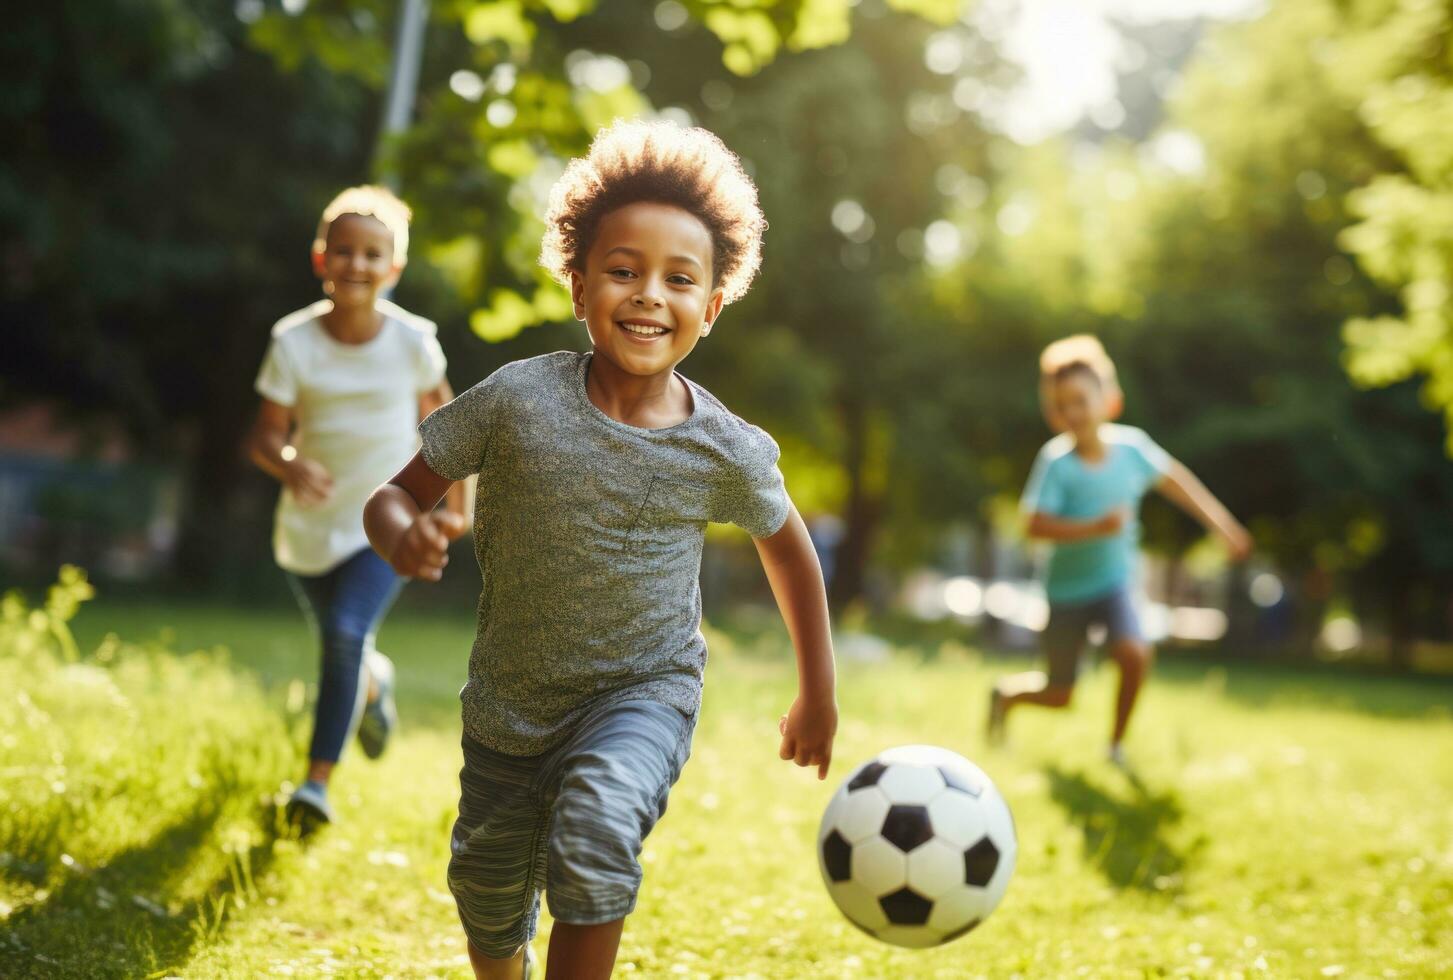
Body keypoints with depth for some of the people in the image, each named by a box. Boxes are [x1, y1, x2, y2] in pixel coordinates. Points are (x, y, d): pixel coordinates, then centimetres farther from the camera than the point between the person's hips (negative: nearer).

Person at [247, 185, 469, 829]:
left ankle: (319, 777, -13)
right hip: (311, 523, 2)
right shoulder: (293, 342, -15)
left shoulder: (413, 341, -13)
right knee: (336, 642, 20)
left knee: (348, 632, -23)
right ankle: (374, 684, 56)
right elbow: (265, 435, -12)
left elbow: (437, 414, 4)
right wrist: (288, 465, -34)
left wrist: (456, 499, 9)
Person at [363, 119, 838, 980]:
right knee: (489, 907, 18)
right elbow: (400, 494, -9)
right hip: (510, 703, 2)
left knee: (594, 831, -32)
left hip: (645, 690, -2)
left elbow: (785, 542, 4)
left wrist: (818, 694, 9)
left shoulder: (727, 452, -16)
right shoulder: (517, 401, -19)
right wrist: (402, 536, -35)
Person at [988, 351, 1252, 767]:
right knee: (1058, 695, 4)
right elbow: (1036, 525, -27)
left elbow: (1173, 480, 9)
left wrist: (1223, 524, 14)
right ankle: (1005, 693, 40)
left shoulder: (1130, 445, -10)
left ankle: (1116, 743, 0)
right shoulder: (1056, 461, -20)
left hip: (1114, 580, 2)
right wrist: (1096, 527, -38)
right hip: (1067, 587, -2)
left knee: (1135, 653, -24)